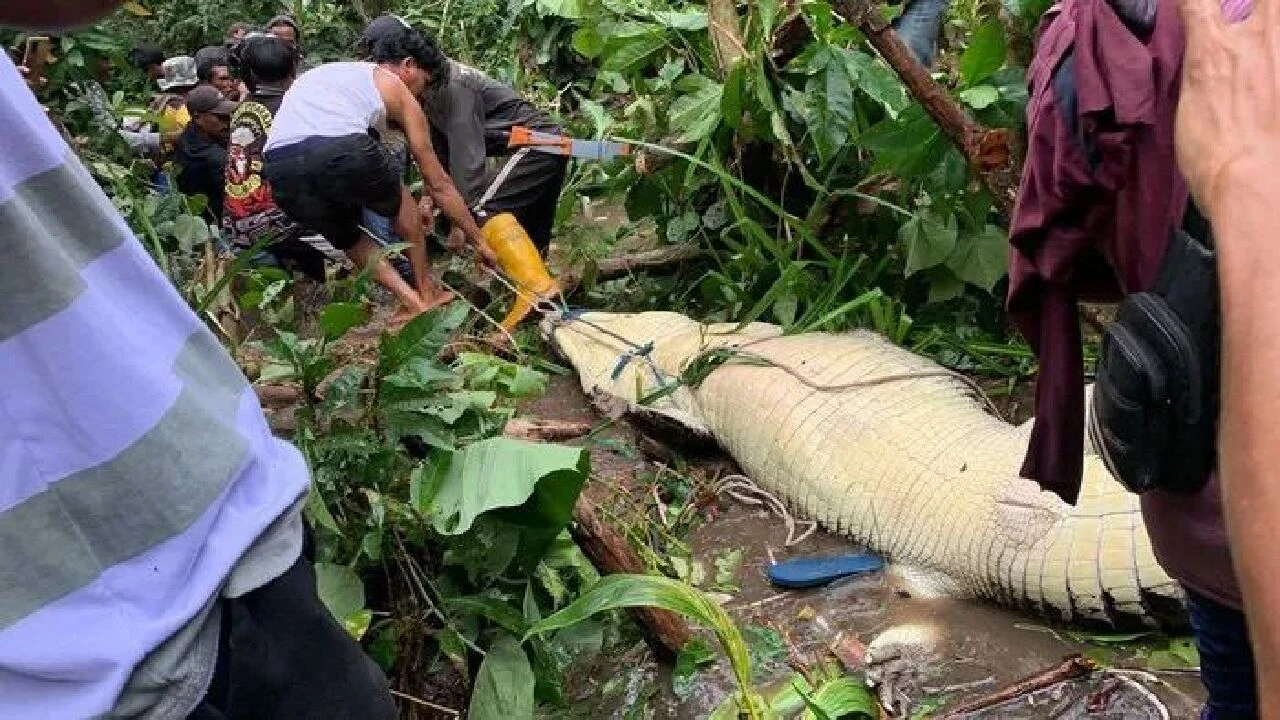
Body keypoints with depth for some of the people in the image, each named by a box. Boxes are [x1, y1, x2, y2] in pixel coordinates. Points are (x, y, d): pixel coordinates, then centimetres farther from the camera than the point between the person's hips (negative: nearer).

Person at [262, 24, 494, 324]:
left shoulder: (318, 73, 39)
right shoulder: (396, 88, 24)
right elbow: (439, 184, 26)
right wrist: (479, 240, 34)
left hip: (280, 170, 4)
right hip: (342, 150, -4)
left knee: (348, 237, 31)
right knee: (400, 200, 30)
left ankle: (413, 302, 18)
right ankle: (427, 290, 32)